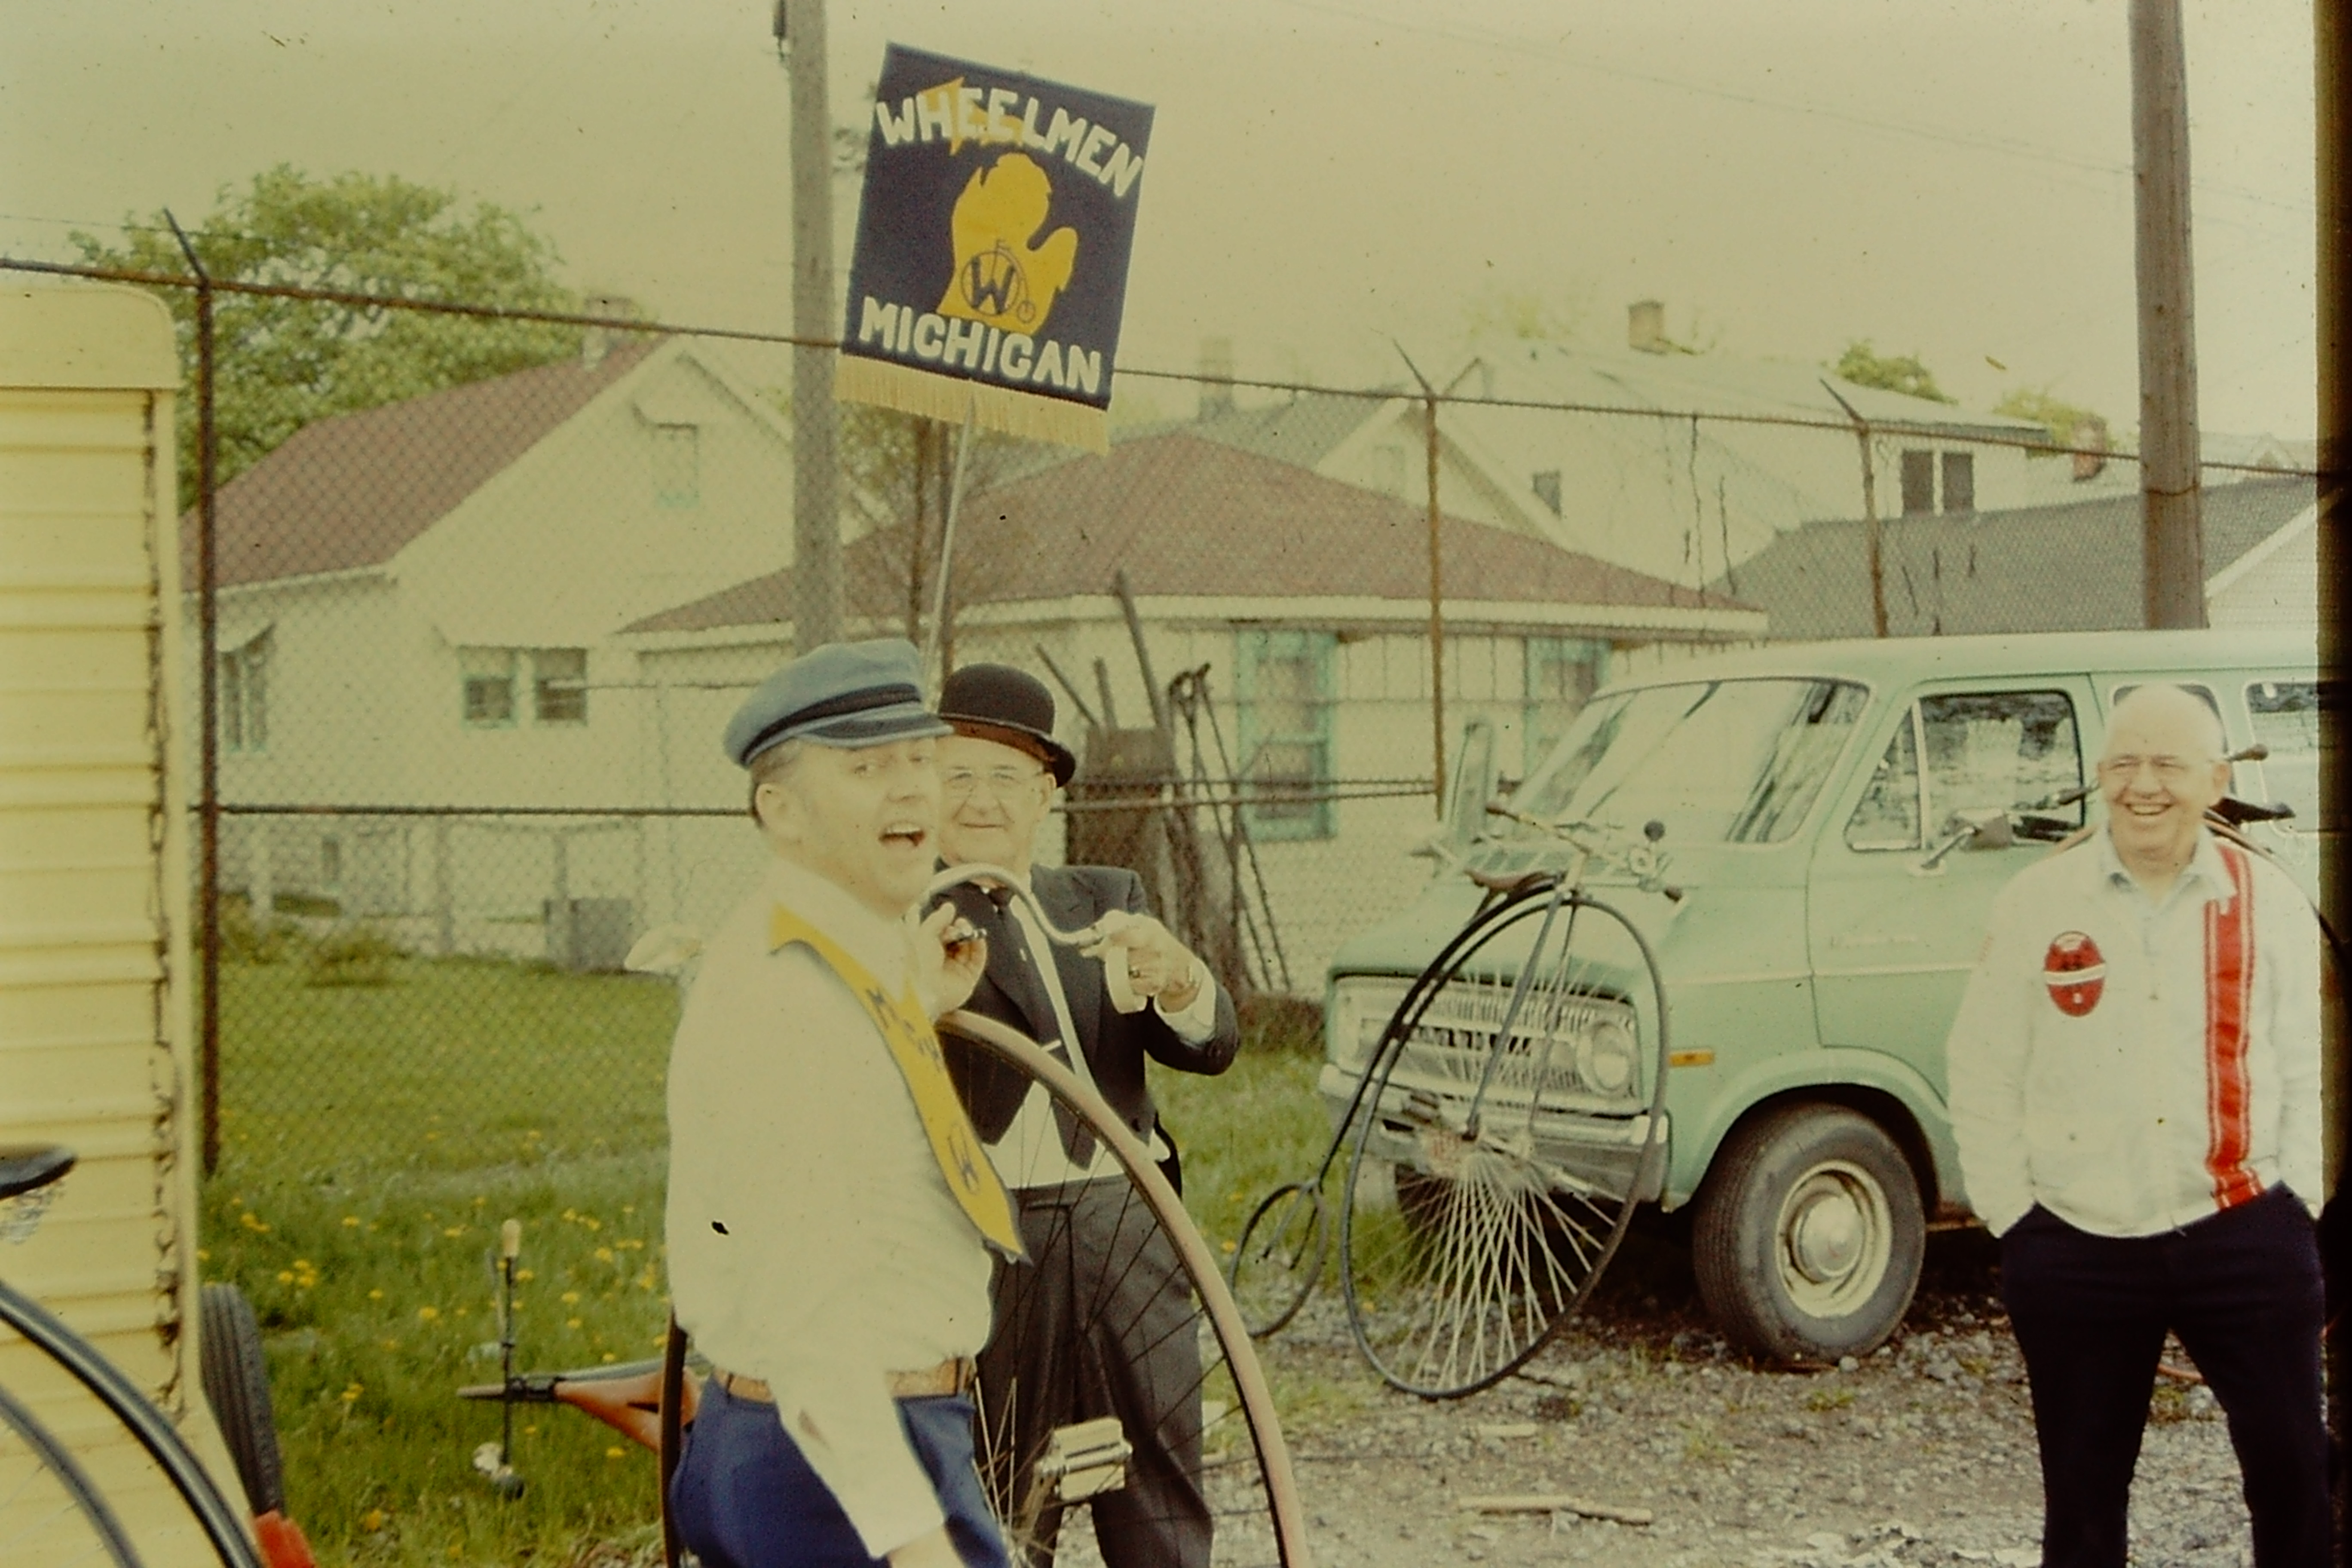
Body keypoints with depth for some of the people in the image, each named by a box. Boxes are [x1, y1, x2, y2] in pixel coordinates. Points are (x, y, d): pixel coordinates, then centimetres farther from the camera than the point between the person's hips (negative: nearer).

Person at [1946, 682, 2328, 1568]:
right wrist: (2009, 1213, -2)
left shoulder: (2270, 903, 2)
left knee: (2293, 1469, 5)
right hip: (2075, 1252, 0)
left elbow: (2309, 1069, 6)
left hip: (2244, 1238, 0)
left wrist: (2298, 1195, -1)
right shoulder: (2036, 904, -1)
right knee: (2083, 1491, 10)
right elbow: (1981, 1073, 1)